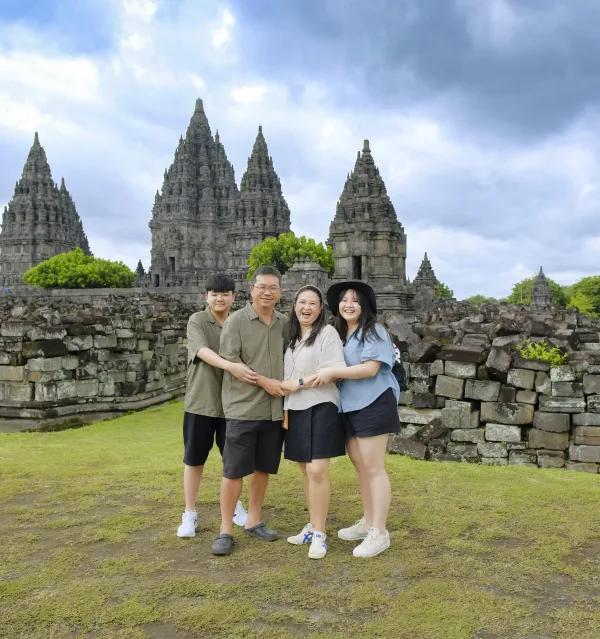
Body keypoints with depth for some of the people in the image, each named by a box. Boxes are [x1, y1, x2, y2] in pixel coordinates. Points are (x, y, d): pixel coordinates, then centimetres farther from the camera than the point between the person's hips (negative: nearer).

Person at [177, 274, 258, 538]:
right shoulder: (197, 321, -7)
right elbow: (203, 352, -25)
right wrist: (231, 366, -40)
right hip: (200, 402, -3)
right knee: (194, 459, 7)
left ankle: (235, 506, 32)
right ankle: (189, 514, 21)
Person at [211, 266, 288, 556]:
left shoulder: (285, 323, 9)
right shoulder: (237, 320, -5)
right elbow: (230, 361, -11)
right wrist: (265, 382, -14)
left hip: (275, 409, 5)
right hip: (243, 408, -5)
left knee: (263, 467, 13)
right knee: (234, 470, -1)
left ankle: (253, 521, 28)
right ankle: (225, 530, 11)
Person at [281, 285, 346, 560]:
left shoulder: (327, 333, -5)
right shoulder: (290, 337, 16)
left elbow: (336, 371, -16)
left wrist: (299, 383, -15)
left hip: (320, 409, -7)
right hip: (295, 410, 7)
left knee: (317, 471, -9)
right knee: (306, 470, 12)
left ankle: (319, 534, 1)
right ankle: (312, 526, 23)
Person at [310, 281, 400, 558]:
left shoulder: (374, 331, -9)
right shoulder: (339, 334, 15)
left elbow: (370, 368, -20)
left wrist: (332, 372, -21)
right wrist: (328, 375, 4)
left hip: (373, 405, -8)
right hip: (349, 407, 8)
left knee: (373, 468, -4)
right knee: (360, 467, 16)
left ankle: (379, 532, 4)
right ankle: (367, 522, 28)